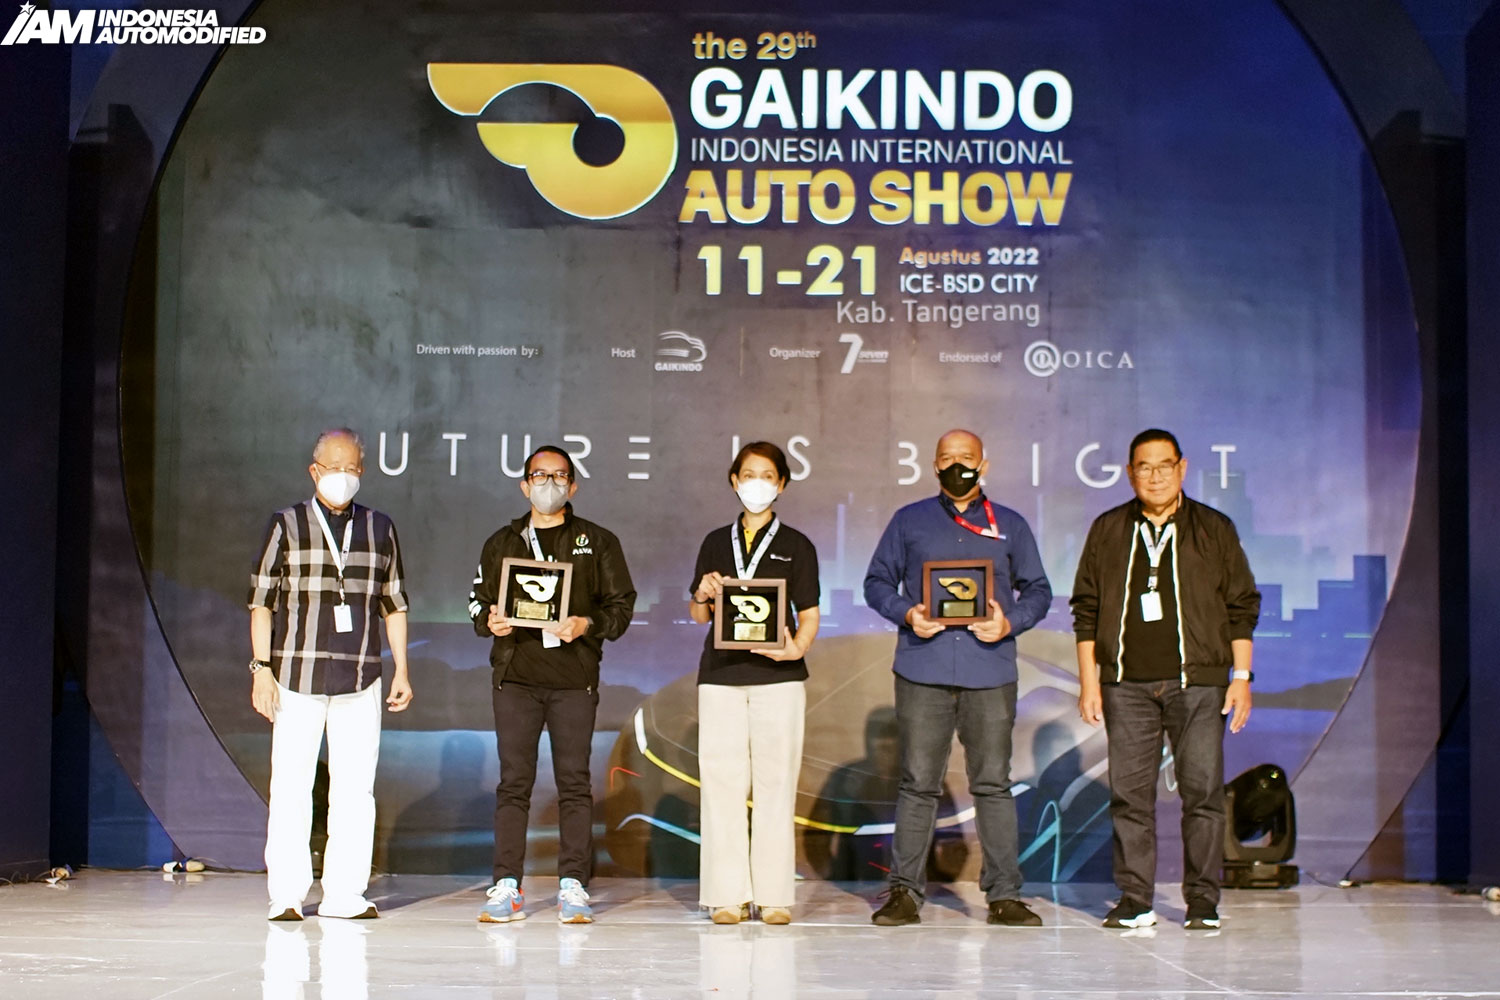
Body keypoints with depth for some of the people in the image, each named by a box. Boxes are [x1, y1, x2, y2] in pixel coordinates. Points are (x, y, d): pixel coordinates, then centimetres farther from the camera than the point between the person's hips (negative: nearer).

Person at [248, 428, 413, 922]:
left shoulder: (380, 529, 12)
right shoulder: (286, 525, 5)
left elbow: (394, 604, 15)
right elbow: (261, 601, 3)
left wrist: (401, 671, 10)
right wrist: (261, 668, -5)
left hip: (360, 678, 2)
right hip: (297, 674, -2)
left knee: (356, 787, 1)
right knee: (291, 785, -2)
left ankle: (344, 893, 8)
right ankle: (286, 895, 6)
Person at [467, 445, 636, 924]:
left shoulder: (598, 542, 11)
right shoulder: (501, 543, 16)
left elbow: (622, 603, 7)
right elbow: (479, 600, 17)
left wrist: (587, 624, -12)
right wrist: (490, 621, -5)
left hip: (575, 676, -1)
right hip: (515, 674, 1)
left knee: (574, 781, -2)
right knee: (513, 781, 0)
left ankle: (573, 885, 3)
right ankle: (507, 887, 3)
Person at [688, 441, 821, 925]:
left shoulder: (796, 545, 8)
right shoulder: (716, 542, 14)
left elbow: (809, 615, 5)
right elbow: (698, 615, 16)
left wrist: (795, 648, -15)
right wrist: (702, 595, -6)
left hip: (777, 675, -2)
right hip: (721, 673, 2)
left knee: (775, 784, -2)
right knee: (722, 782, -1)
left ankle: (774, 895, 3)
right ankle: (727, 894, 4)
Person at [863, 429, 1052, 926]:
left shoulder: (1010, 526, 14)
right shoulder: (909, 521, 13)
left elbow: (1038, 590, 14)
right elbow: (877, 582, 12)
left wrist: (1009, 623, -6)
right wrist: (907, 614, -8)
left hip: (990, 672, 1)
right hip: (922, 669, 0)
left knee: (993, 783, 1)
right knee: (917, 782, 0)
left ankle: (1004, 895, 7)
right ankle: (905, 891, 7)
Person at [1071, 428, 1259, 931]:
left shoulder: (1215, 530, 8)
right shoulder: (1107, 531, 10)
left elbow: (1242, 606, 9)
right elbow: (1086, 608, 11)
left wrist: (1241, 676, 2)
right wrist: (1088, 680, 5)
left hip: (1197, 681, -1)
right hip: (1127, 684, 1)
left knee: (1202, 791, -2)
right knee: (1129, 794, 1)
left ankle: (1203, 901, 8)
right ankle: (1135, 900, 9)